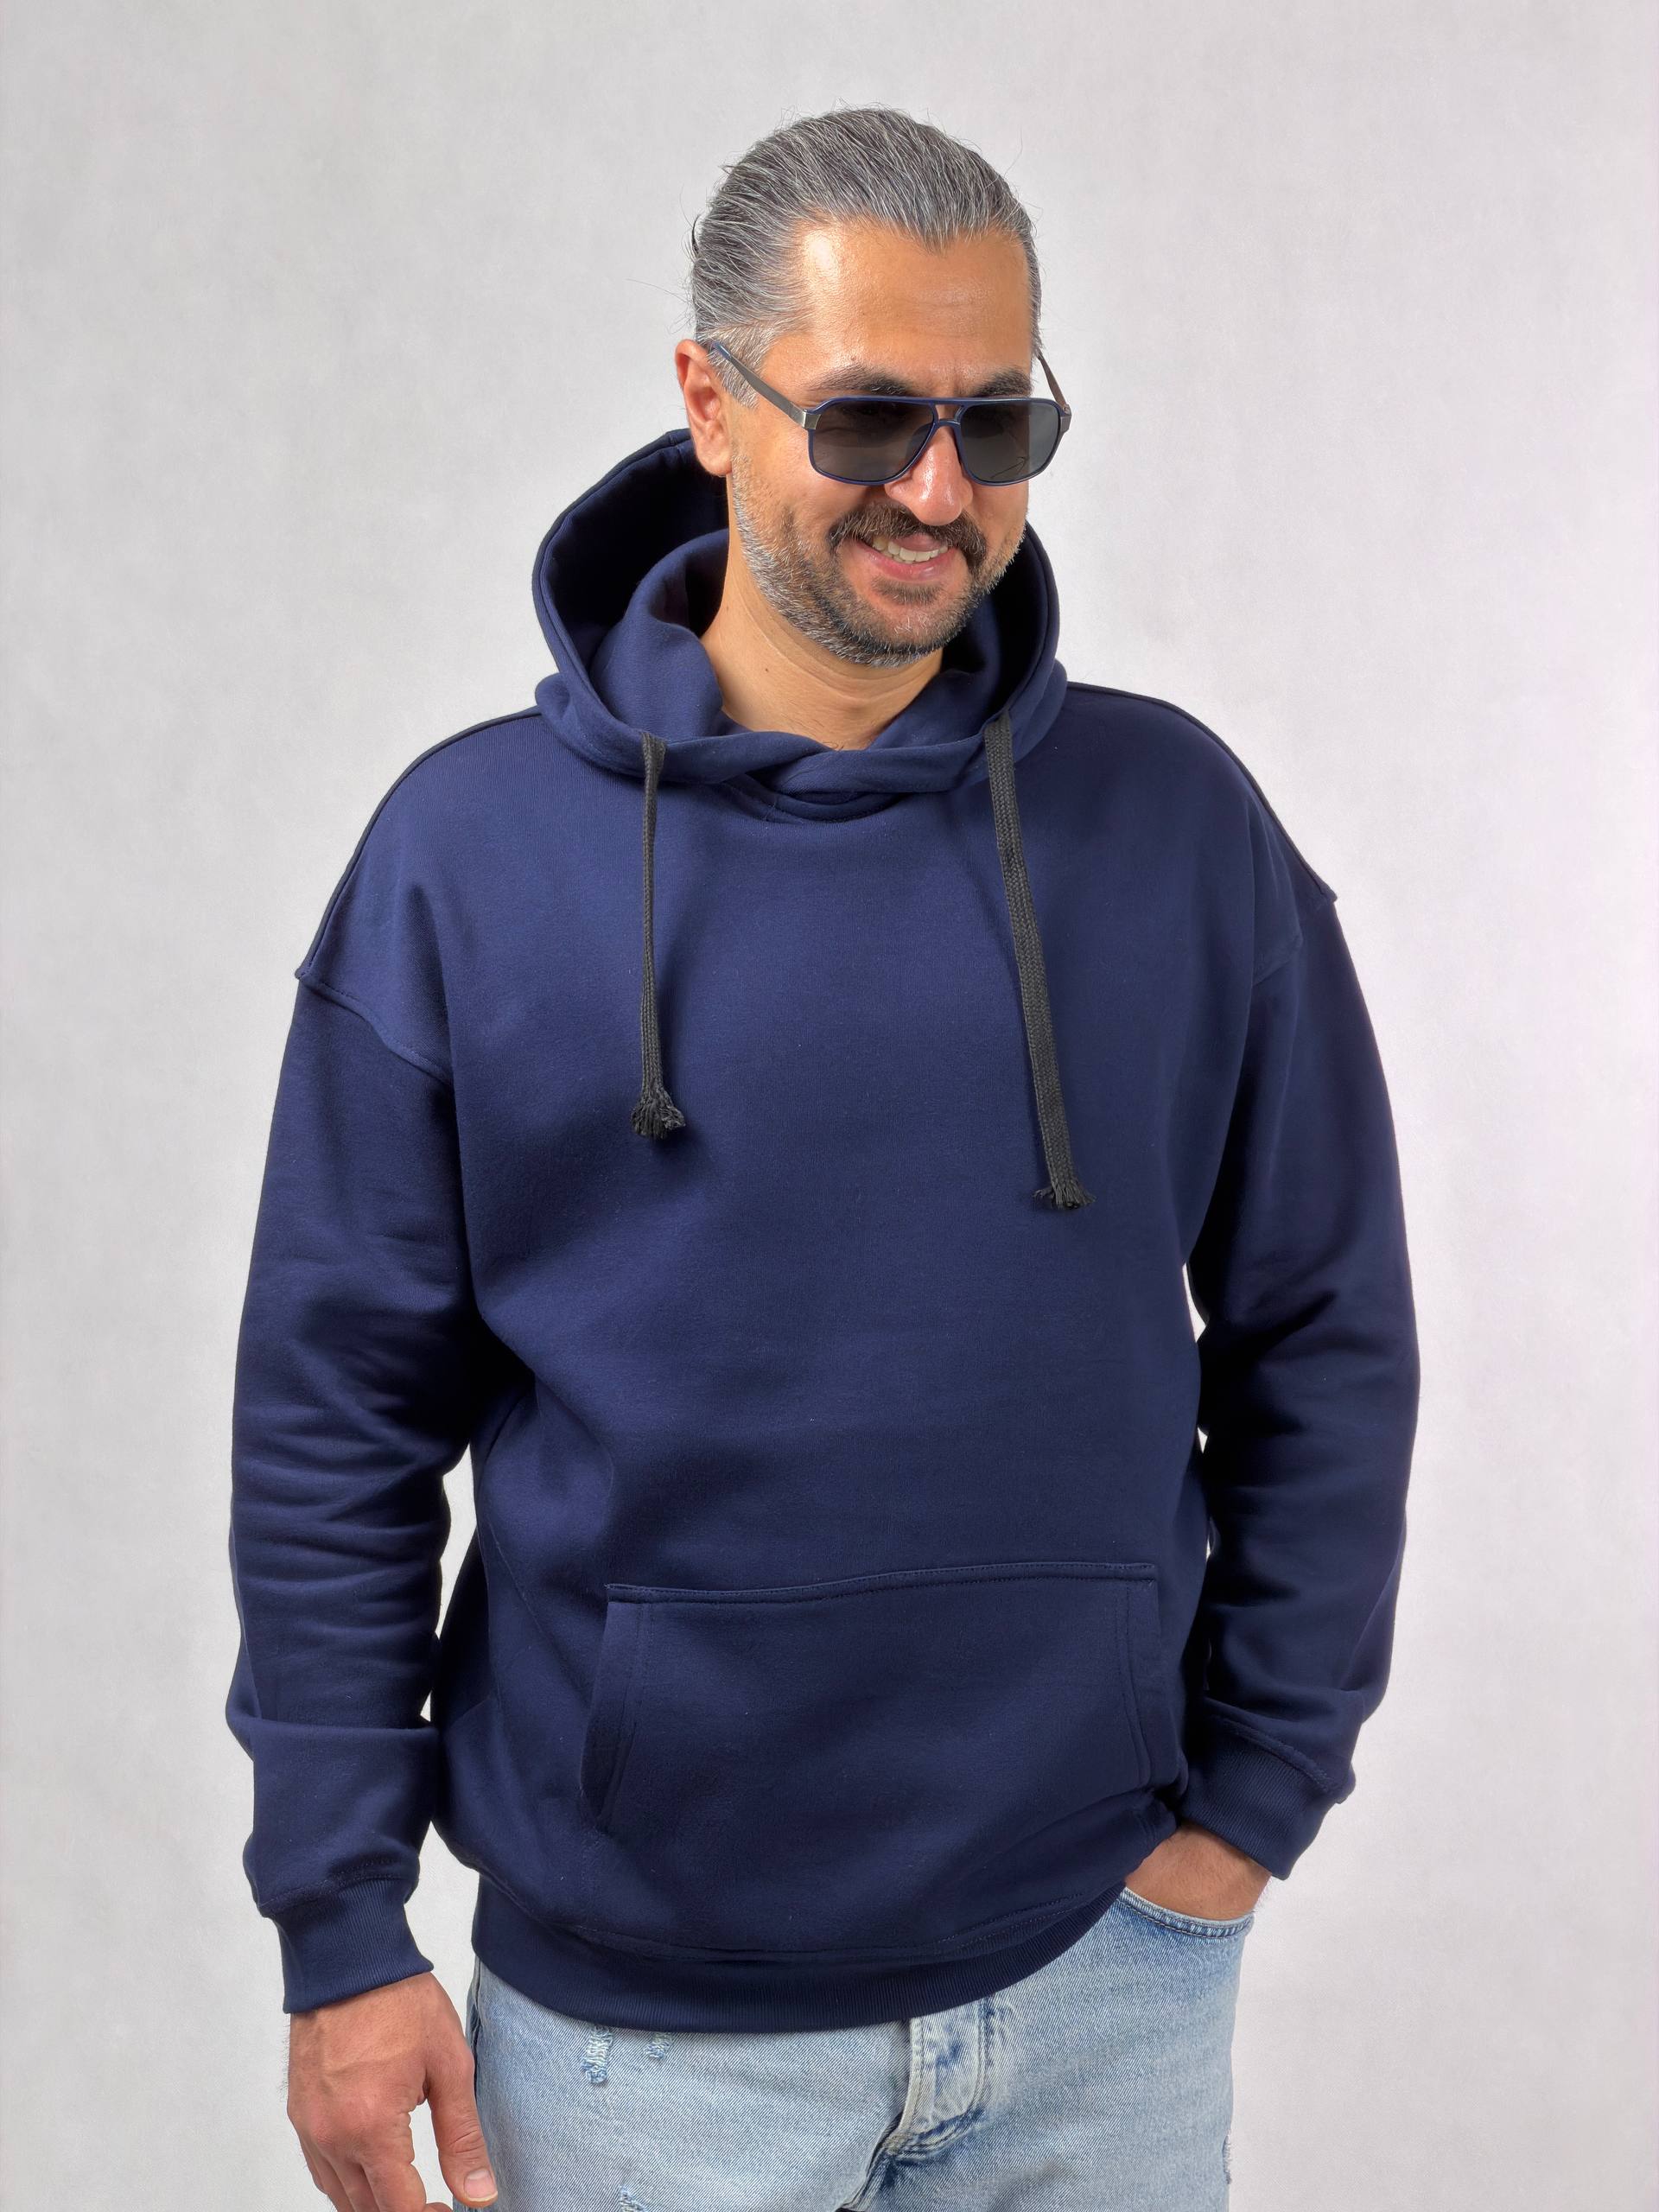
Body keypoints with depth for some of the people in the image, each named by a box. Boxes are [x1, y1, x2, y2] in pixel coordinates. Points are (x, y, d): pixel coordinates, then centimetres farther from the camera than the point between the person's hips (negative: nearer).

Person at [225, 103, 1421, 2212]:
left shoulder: (1174, 818, -3)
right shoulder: (472, 849, -7)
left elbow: (1325, 1339, 4)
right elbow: (339, 1416, -4)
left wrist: (1258, 1789, 1)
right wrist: (341, 1929, -4)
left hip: (1107, 1970, 2)